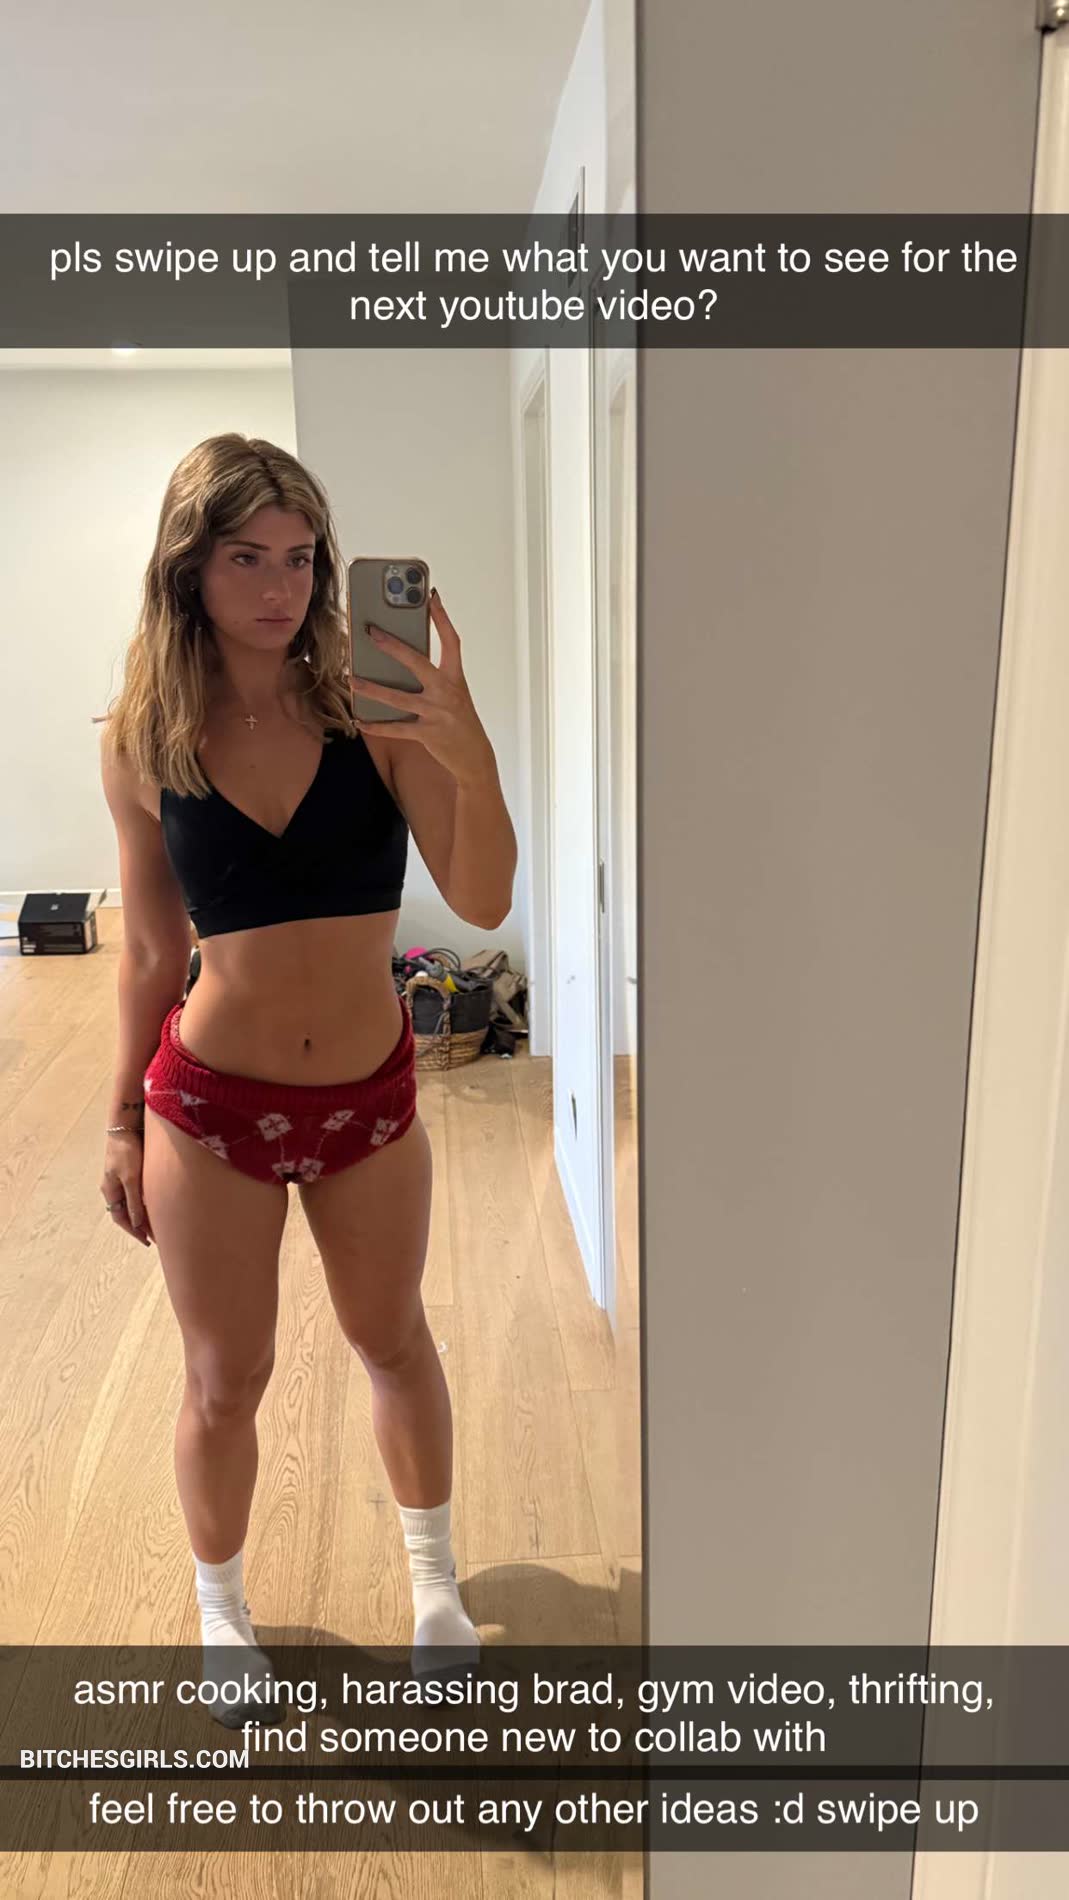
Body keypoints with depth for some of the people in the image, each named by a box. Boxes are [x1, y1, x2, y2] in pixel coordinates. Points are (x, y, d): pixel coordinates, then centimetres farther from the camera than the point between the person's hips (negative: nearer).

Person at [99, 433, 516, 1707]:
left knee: (393, 1338, 21)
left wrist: (469, 756, -35)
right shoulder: (144, 742, -8)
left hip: (371, 1094, 1)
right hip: (211, 1102, 0)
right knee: (224, 1380, 15)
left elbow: (481, 901, -17)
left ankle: (433, 1570, 48)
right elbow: (151, 949, 1)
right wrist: (123, 1120, 7)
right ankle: (220, 1608, 44)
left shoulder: (373, 710, -11)